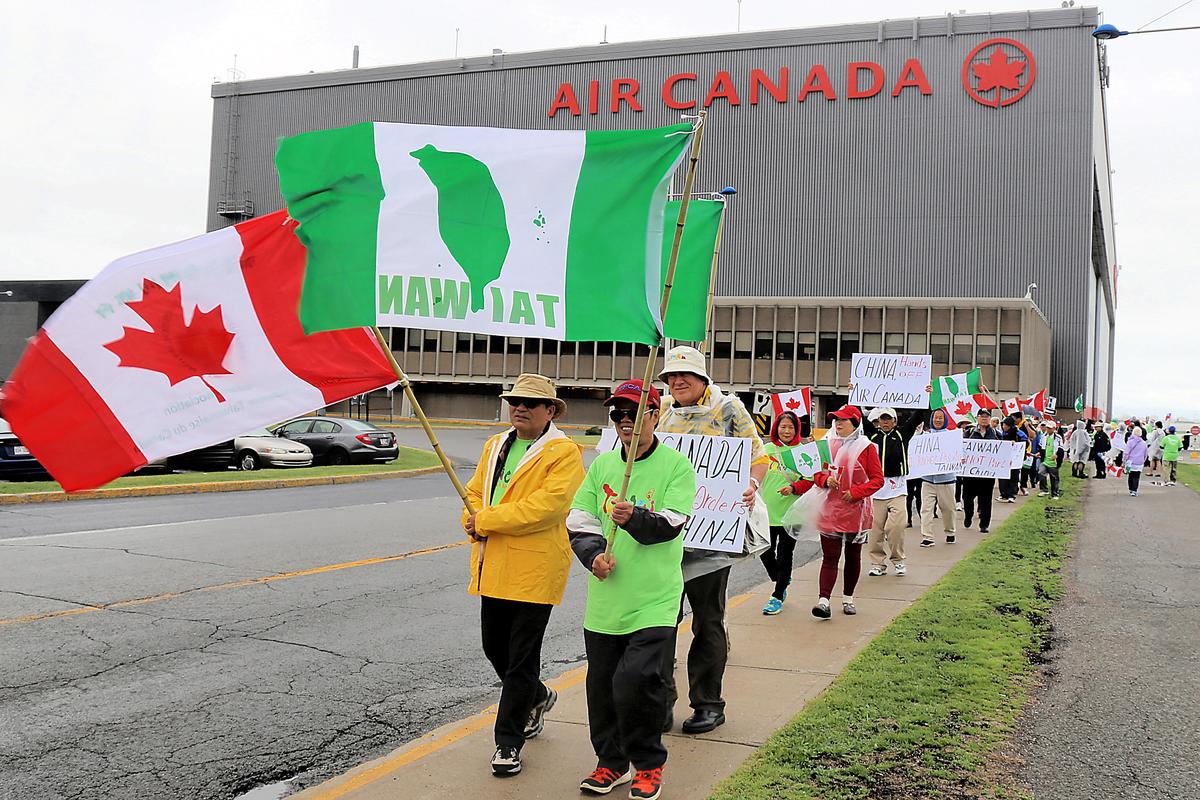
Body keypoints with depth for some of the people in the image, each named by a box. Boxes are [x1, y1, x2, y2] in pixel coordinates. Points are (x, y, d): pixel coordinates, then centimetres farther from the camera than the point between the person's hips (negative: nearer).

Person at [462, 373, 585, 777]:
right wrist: (474, 524, -7)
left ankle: (508, 742, 12)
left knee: (521, 660, 0)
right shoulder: (495, 446, 15)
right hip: (492, 568, 8)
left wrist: (486, 520, -18)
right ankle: (537, 697, 44)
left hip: (534, 571, -7)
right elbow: (474, 492, 15)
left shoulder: (564, 454, -10)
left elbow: (545, 505, -21)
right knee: (494, 648, 17)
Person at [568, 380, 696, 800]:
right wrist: (594, 554, -10)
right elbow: (579, 522, 8)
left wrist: (634, 519, -32)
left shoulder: (677, 466, -4)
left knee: (635, 679, -14)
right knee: (601, 684, 10)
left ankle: (649, 765, 11)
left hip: (654, 600, -4)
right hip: (605, 598, 5)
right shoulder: (601, 465, 9)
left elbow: (668, 526, -14)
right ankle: (611, 762, 31)